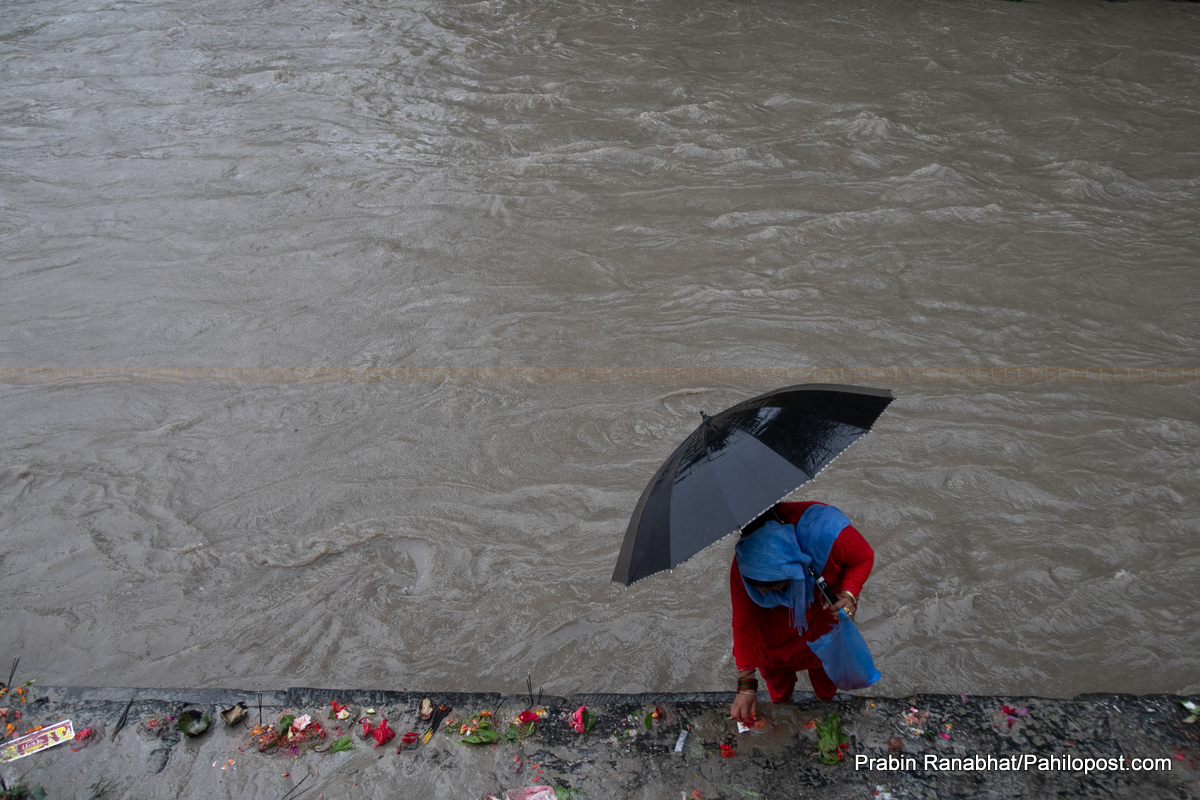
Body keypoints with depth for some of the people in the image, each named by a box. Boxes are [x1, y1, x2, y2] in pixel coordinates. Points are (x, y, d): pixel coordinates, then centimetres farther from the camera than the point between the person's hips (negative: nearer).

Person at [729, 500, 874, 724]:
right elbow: (744, 624, -24)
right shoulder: (742, 567, -39)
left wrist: (849, 595, -40)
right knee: (774, 665, 19)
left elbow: (864, 557, -22)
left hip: (824, 607, 0)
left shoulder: (827, 534, -47)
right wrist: (746, 684, -22)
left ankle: (826, 706, 58)